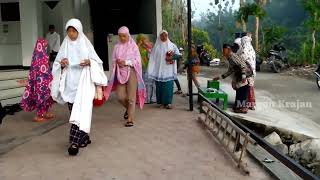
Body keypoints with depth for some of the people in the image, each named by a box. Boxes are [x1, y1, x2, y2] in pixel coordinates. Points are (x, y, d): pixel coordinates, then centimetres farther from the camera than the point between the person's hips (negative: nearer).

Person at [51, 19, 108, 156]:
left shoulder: (86, 44, 3)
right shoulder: (65, 46, 9)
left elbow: (97, 61, 5)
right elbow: (56, 65, 10)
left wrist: (89, 62, -16)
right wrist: (61, 64, -12)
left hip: (83, 81, -4)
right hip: (70, 82, 4)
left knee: (80, 111, -15)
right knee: (74, 111, 7)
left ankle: (75, 142, -18)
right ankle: (84, 138, 22)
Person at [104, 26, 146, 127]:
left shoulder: (133, 46, 1)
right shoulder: (117, 47, 11)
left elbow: (137, 60, -4)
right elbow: (113, 60, 14)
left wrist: (126, 62, -14)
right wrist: (117, 62, -9)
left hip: (131, 72, -3)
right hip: (120, 73, 4)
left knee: (131, 97, -5)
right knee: (120, 96, -1)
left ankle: (130, 119, 1)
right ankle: (129, 109, 31)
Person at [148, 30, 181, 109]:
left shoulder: (172, 45, 8)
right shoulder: (156, 46, 6)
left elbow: (178, 54, 4)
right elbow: (153, 58, 2)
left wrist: (172, 57, -15)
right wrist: (151, 71, -5)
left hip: (168, 71, 0)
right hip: (159, 70, 0)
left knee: (168, 86, -6)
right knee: (160, 86, 2)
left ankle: (168, 102, -1)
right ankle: (161, 102, 11)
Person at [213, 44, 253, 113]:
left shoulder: (233, 56, -12)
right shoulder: (230, 59, 19)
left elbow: (243, 64, -22)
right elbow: (230, 71, 25)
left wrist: (243, 76, -29)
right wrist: (220, 77, 25)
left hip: (245, 74, -10)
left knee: (242, 91, -7)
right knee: (239, 91, 14)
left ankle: (243, 108, -2)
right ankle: (239, 106, 22)